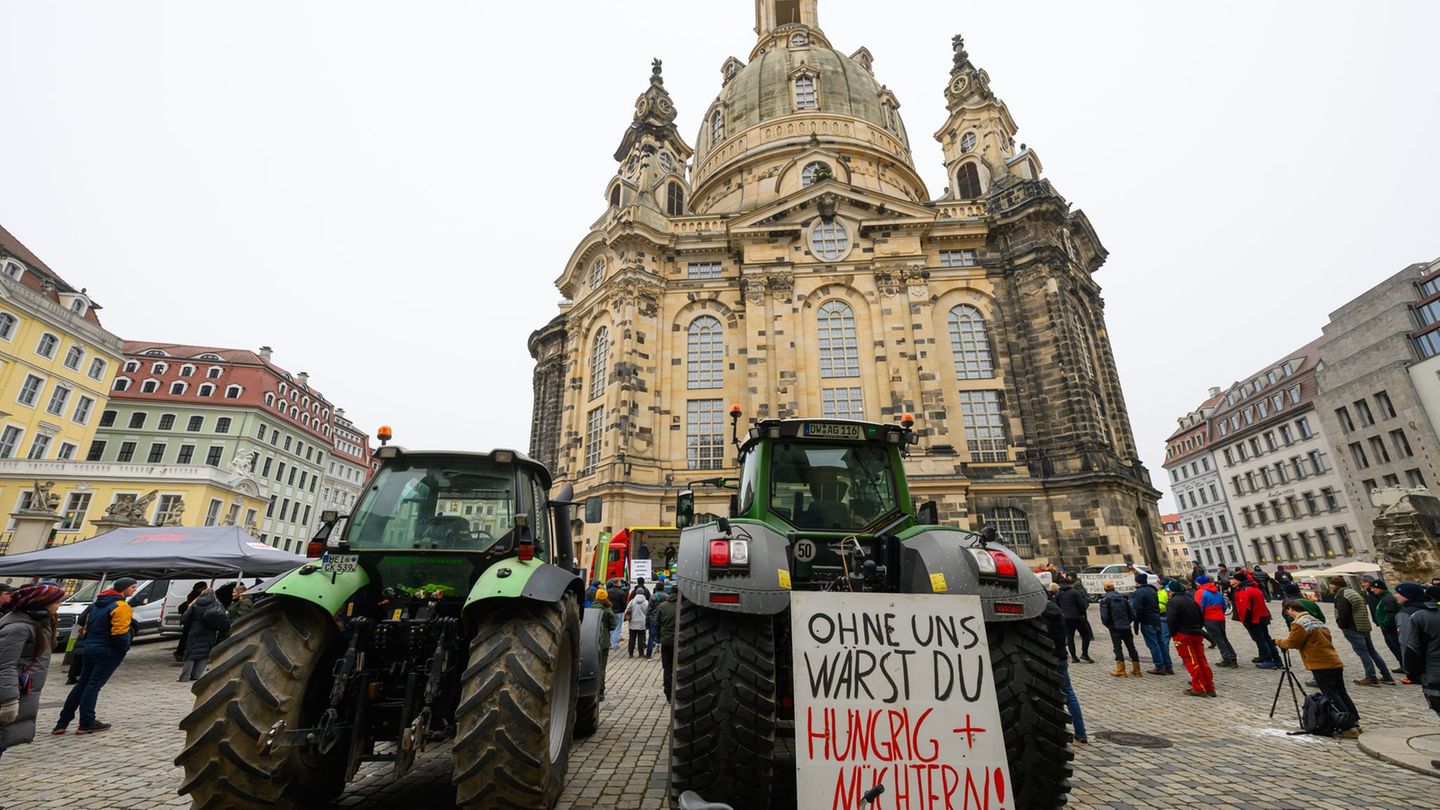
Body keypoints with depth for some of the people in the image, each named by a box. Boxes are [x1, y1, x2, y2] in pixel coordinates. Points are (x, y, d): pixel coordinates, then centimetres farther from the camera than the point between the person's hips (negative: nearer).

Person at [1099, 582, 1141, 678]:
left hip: (1115, 628, -4)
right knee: (1131, 648, 13)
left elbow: (1104, 617, -13)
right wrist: (1127, 623, 18)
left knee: (1118, 648, 0)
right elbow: (1132, 615, 7)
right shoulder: (1123, 598, 9)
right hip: (1126, 627, 5)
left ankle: (1120, 671, 0)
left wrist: (1108, 625, 5)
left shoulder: (1105, 600, -5)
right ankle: (1136, 670, 20)